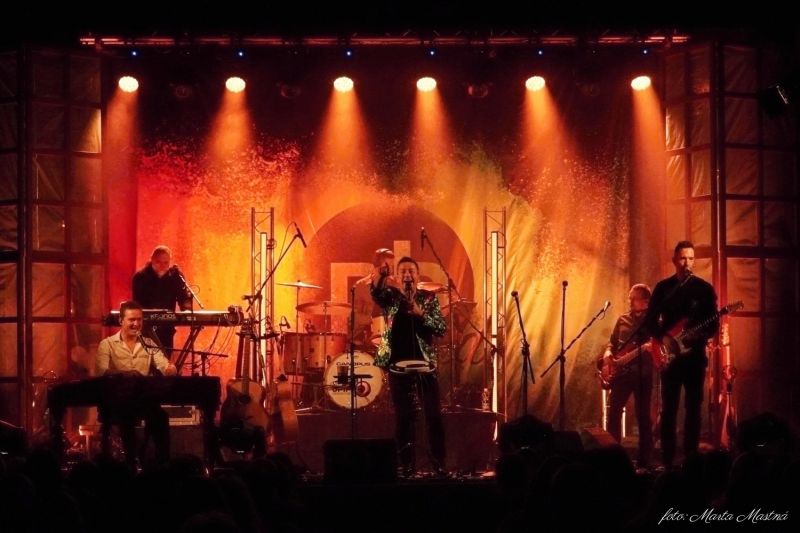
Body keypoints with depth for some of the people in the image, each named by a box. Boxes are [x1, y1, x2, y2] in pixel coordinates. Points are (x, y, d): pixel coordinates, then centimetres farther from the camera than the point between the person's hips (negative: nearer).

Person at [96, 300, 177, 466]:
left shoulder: (149, 345, 14)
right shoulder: (107, 344, 2)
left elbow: (164, 365, 1)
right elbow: (101, 371, -15)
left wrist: (170, 369, -25)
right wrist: (124, 374, -33)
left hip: (144, 398, 3)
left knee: (160, 415, -27)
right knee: (126, 416, -35)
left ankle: (163, 463, -15)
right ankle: (130, 463, -22)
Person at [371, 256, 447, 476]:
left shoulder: (429, 298, 5)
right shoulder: (391, 297, 5)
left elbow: (442, 328, -5)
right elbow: (375, 291, -18)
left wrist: (420, 313, -20)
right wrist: (380, 274, -40)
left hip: (425, 364, 0)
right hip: (398, 365, 0)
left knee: (433, 416, -3)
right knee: (403, 417, 3)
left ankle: (439, 464, 4)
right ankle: (406, 465, 9)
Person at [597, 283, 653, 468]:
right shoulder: (623, 319, 14)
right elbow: (612, 342, 19)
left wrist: (651, 347, -27)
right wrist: (608, 353, -1)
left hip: (643, 372, -4)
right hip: (621, 372, 4)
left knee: (643, 417, -1)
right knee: (613, 412, -3)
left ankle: (643, 462, 4)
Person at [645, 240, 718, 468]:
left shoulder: (704, 288, 3)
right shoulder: (663, 287, 6)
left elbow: (714, 324, 2)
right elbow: (650, 320, 7)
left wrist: (700, 336, -19)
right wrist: (663, 337, -11)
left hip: (694, 353, 0)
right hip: (669, 352, 0)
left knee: (693, 407, 1)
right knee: (669, 408, -2)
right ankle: (667, 459, 1)